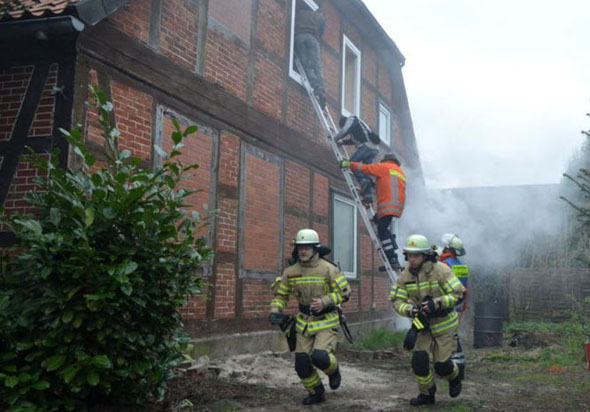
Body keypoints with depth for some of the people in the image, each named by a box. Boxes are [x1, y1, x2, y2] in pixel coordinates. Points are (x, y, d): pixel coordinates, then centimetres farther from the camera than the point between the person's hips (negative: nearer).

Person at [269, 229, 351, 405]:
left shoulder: (328, 268, -14)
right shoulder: (291, 271, -2)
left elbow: (345, 292, -11)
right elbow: (280, 294, 8)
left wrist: (325, 301, -25)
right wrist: (274, 311, -10)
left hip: (326, 321, -4)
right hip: (304, 322, 4)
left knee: (319, 356, -22)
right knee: (302, 363, 3)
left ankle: (333, 370, 16)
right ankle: (316, 393, 29)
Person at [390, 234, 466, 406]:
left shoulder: (440, 270, -21)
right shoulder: (405, 275, -7)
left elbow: (458, 292, -22)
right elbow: (397, 300, -6)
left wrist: (436, 303, -33)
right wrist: (409, 310, -27)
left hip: (445, 323, -4)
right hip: (425, 323, 4)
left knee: (442, 364, -1)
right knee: (419, 360, -6)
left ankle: (454, 378, 35)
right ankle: (427, 394, 17)